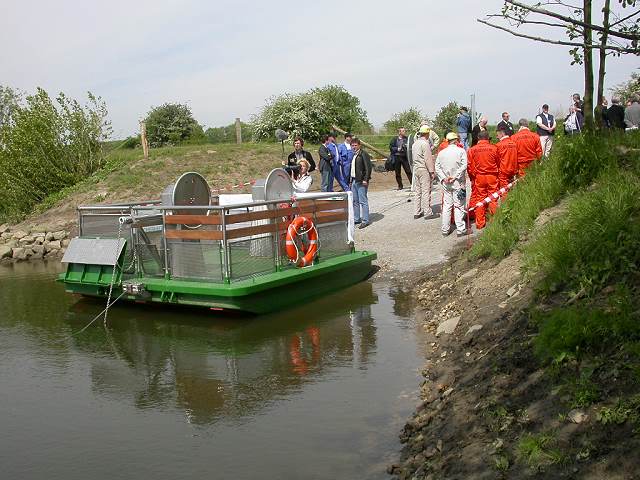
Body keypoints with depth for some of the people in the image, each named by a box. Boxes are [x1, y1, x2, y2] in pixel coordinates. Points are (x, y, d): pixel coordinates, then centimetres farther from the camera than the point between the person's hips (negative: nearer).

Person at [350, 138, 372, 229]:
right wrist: (351, 180, 17)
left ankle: (365, 221, -3)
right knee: (355, 201, 13)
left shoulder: (363, 154, -9)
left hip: (361, 182, -9)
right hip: (354, 180, 9)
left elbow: (368, 168, -14)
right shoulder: (354, 155, 18)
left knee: (363, 201, -7)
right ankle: (356, 219, 22)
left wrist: (366, 180, -19)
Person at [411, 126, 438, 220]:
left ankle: (417, 212, 15)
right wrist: (432, 171, -13)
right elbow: (428, 159, -17)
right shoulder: (425, 144, -14)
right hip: (424, 170, -8)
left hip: (416, 169, 8)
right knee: (426, 191, -5)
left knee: (417, 191, 11)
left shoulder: (415, 143, 12)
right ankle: (428, 213, -2)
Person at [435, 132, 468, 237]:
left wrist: (443, 178, -3)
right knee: (459, 206, 1)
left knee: (446, 206, 9)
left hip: (446, 184, 4)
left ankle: (445, 229, 13)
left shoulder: (441, 152, 5)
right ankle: (460, 229, 3)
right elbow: (464, 166, -15)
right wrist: (455, 177, -12)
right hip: (458, 183, -4)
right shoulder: (461, 151, -7)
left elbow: (437, 167, 2)